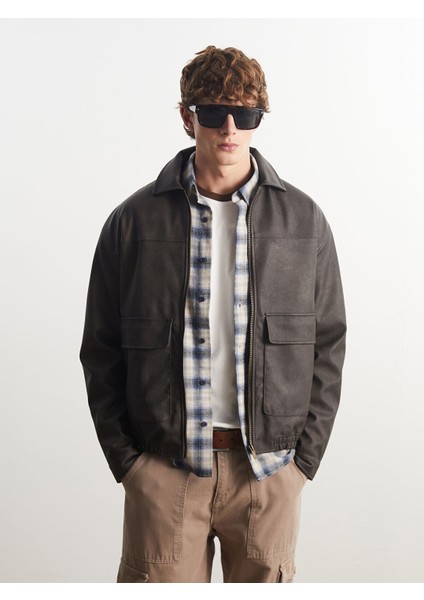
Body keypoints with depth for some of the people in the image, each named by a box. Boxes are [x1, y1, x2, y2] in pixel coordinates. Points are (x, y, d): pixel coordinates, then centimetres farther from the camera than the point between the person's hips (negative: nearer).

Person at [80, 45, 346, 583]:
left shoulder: (303, 221, 3)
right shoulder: (134, 221, 0)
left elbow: (327, 344, 6)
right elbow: (101, 351, 4)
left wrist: (305, 455, 1)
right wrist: (124, 457, -1)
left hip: (270, 468, 1)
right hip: (164, 465, -1)